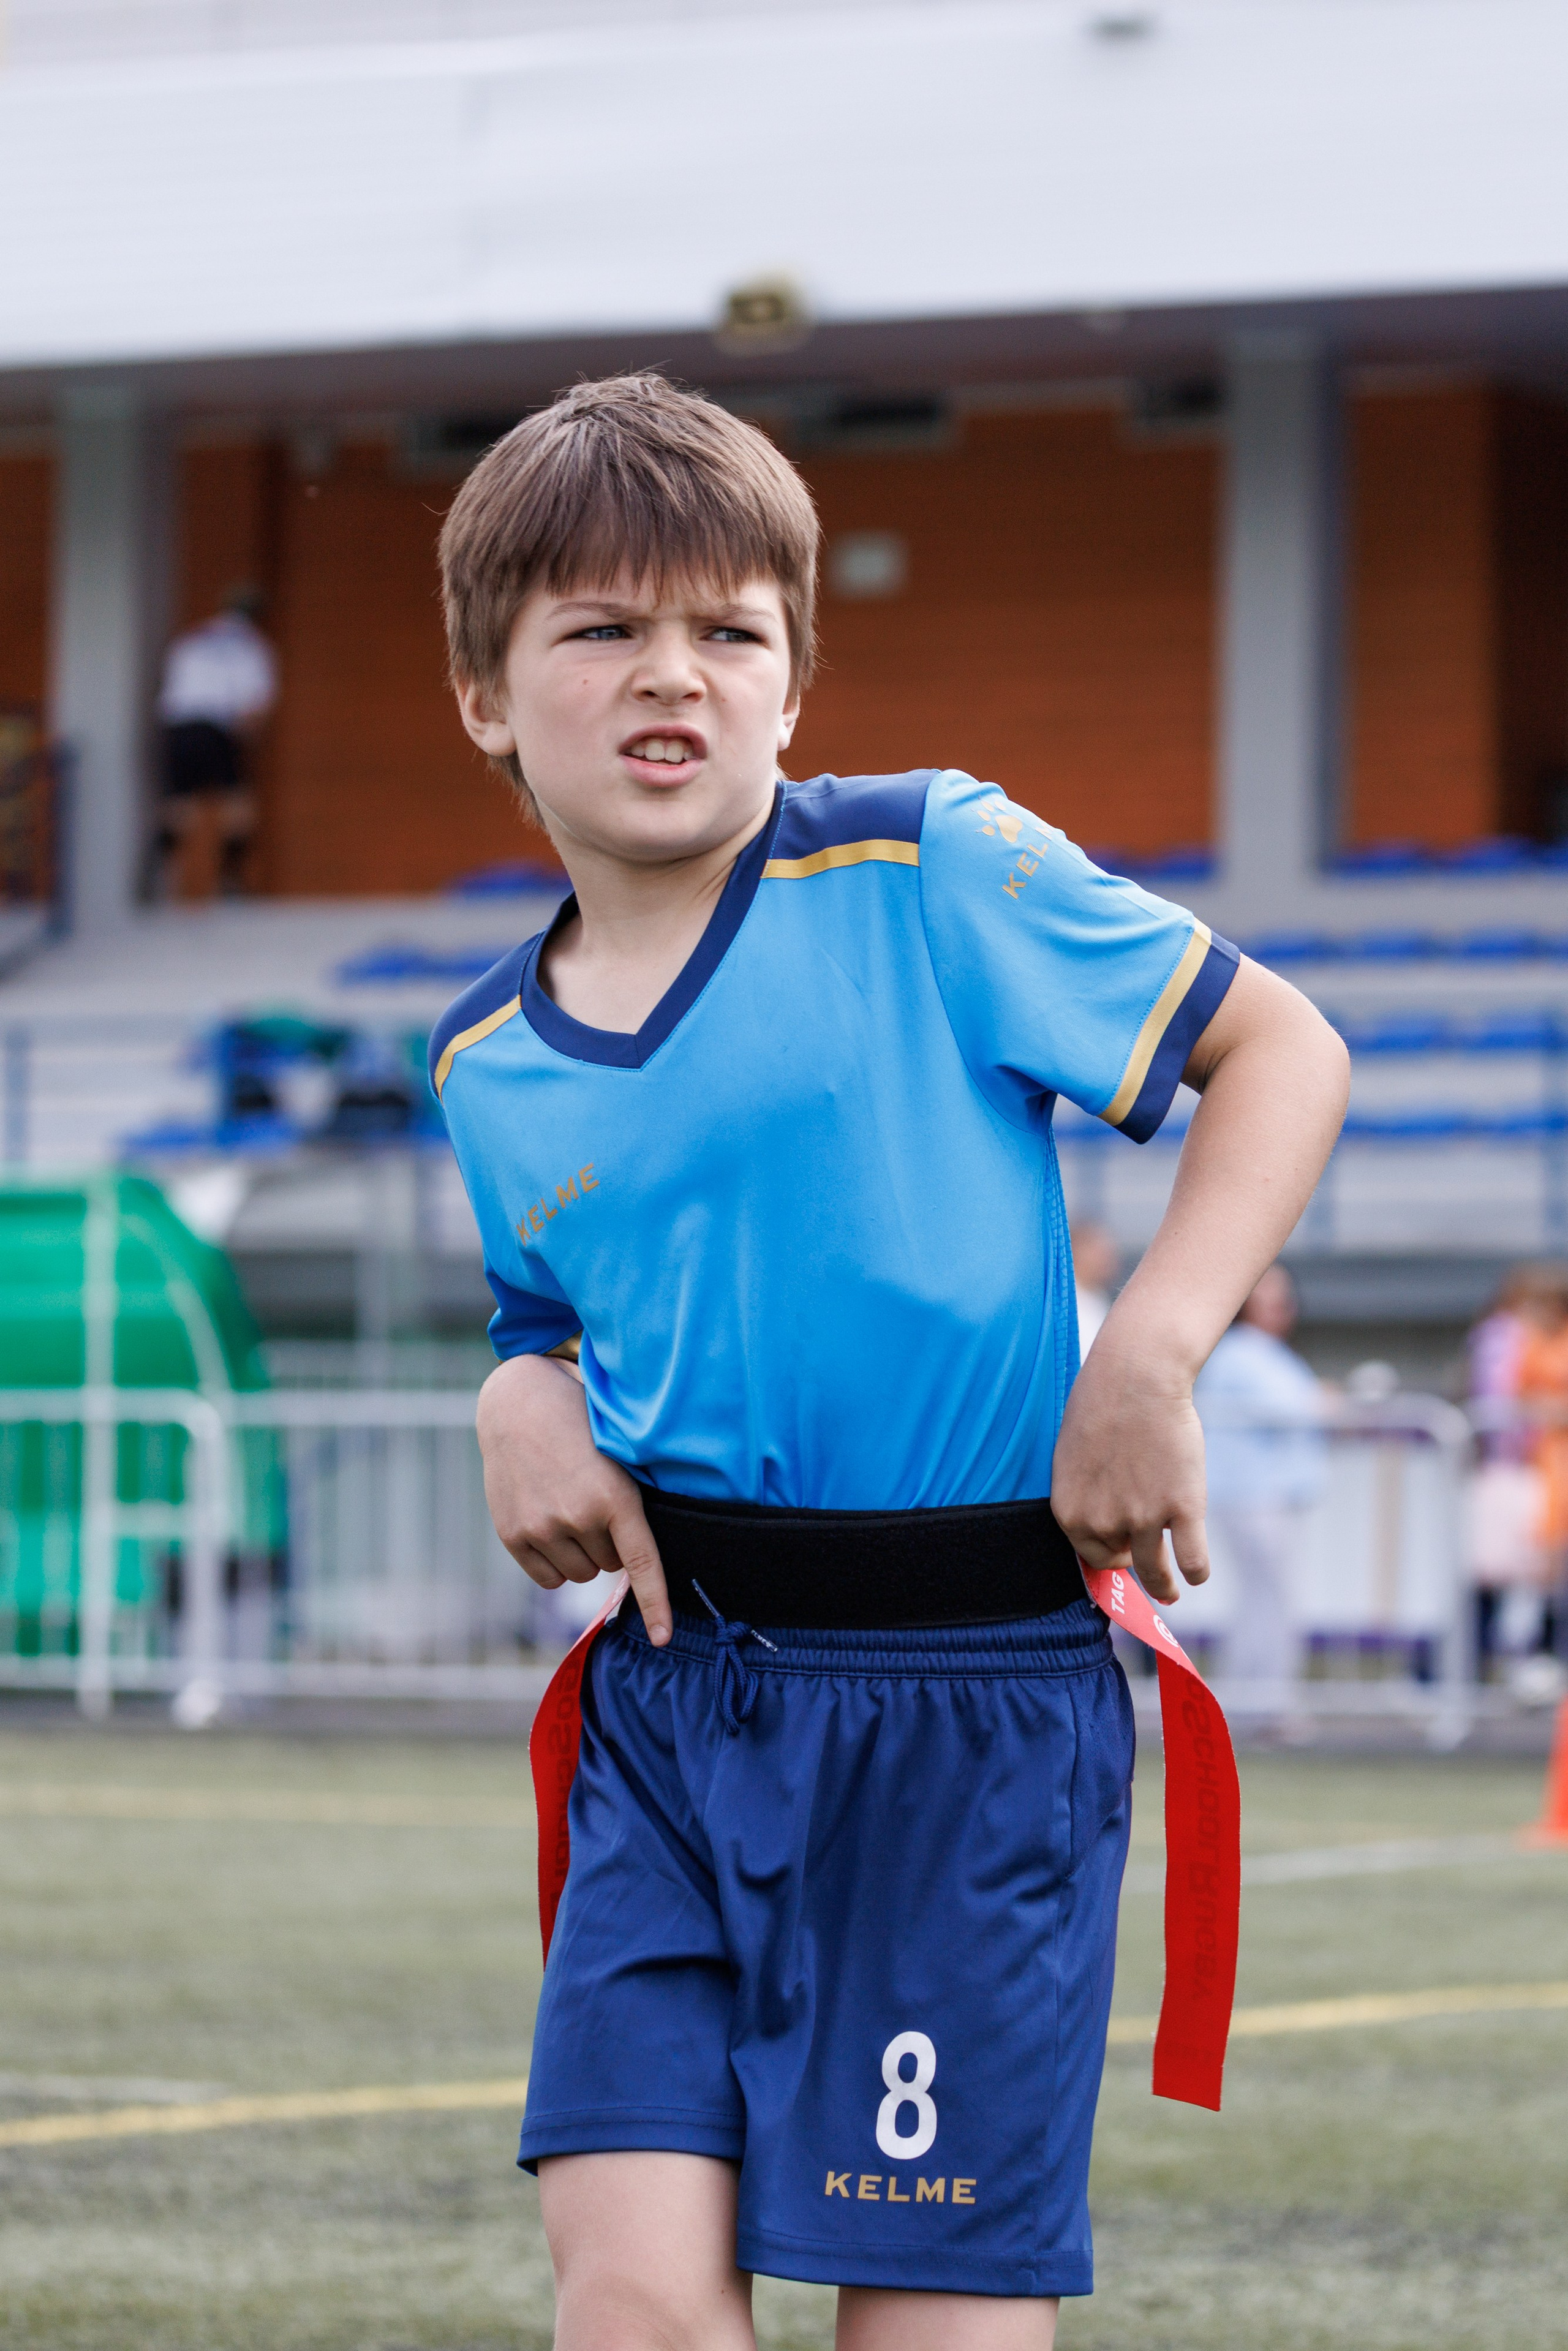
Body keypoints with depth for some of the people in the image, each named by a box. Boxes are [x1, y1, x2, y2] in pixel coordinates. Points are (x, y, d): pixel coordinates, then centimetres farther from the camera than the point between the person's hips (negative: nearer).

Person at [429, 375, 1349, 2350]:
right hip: (672, 1691, 4)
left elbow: (1281, 1051, -1)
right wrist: (524, 1398, 3)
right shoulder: (490, 1066, 10)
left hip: (972, 1698, -4)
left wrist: (1151, 1352, -13)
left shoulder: (934, 875, -6)